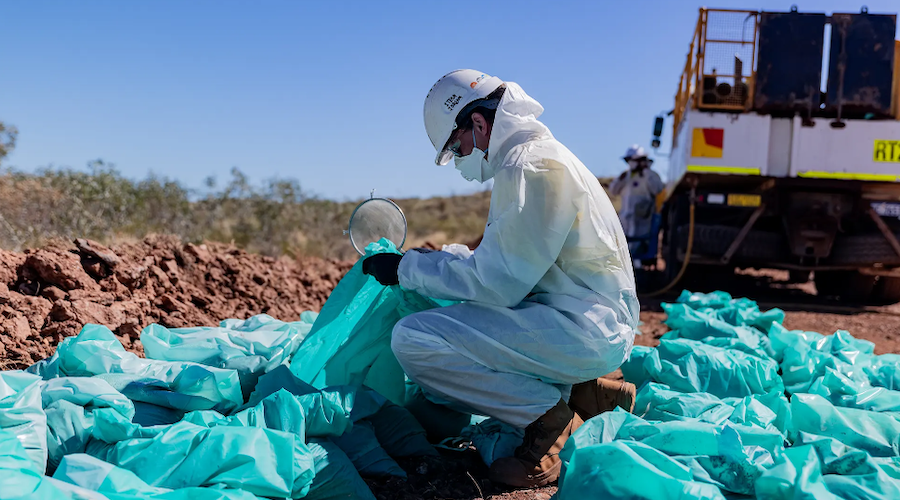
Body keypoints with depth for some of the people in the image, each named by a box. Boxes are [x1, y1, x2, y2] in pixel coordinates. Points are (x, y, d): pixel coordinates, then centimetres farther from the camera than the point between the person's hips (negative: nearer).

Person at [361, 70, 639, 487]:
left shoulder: (530, 165, -16)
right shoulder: (539, 156, 17)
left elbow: (497, 282, -18)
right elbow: (504, 262, 23)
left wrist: (408, 269, -8)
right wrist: (435, 258, 18)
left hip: (583, 328, -11)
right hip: (595, 325, 11)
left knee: (413, 339, -19)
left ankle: (549, 417, -8)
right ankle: (585, 393, 15)